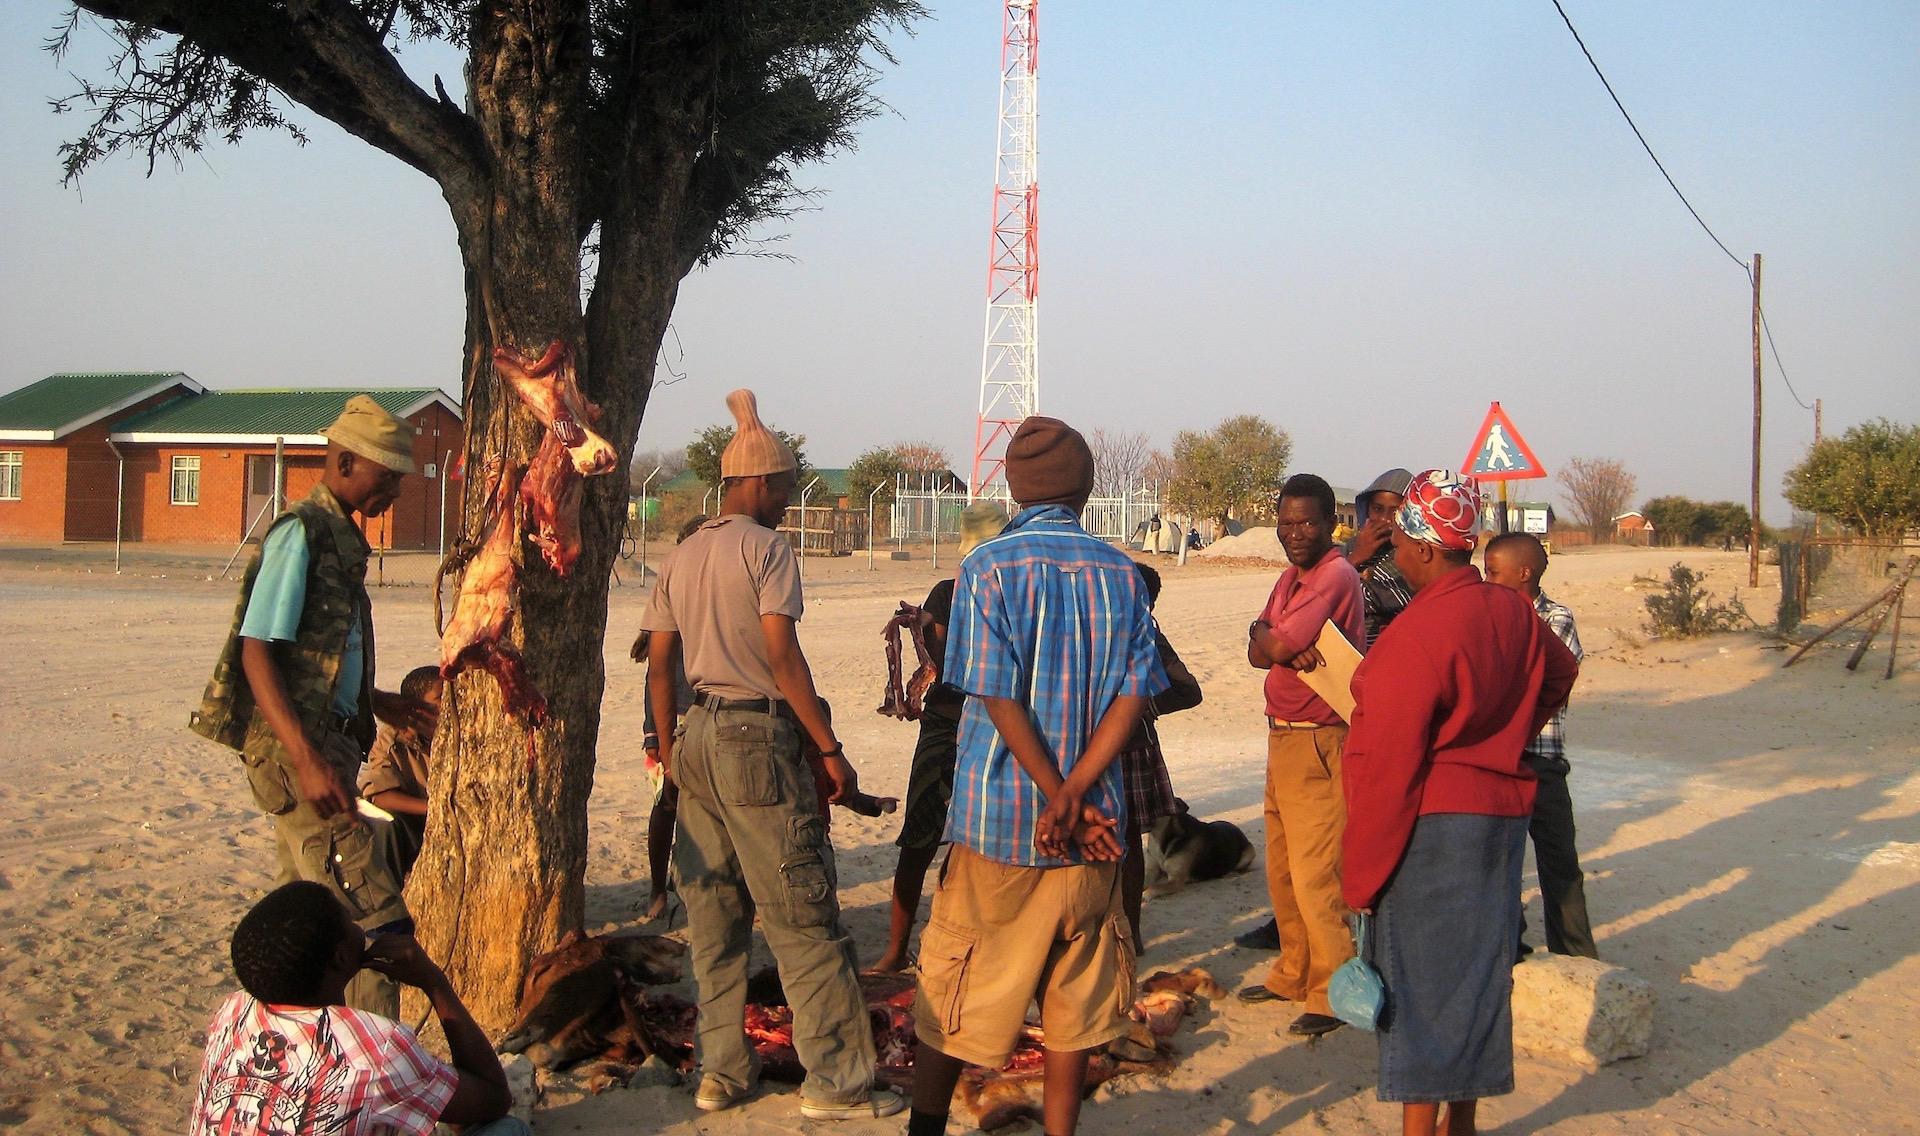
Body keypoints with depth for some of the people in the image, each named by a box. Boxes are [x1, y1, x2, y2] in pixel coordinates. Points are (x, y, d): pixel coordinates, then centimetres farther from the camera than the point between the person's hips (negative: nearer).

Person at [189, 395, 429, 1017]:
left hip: (327, 741, 10)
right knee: (375, 918, -13)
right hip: (295, 751, -10)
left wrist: (377, 702, 31)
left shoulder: (339, 536, 17)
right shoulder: (301, 533, -12)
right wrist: (308, 761, -26)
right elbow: (256, 652, -19)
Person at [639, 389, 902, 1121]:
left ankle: (721, 1072, 17)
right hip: (757, 736, -8)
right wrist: (830, 749, -13)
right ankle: (835, 1080, -1)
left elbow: (659, 662, 13)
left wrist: (668, 745, 22)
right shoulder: (765, 548, -9)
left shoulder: (680, 559, 13)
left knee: (713, 915, 12)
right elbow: (782, 657, -15)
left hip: (697, 736, 8)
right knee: (803, 918, -4)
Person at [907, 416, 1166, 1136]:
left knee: (953, 989, 10)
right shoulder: (1121, 573, 2)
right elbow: (1133, 694, -6)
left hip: (999, 818, -3)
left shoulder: (989, 567, -8)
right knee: (1077, 991, 11)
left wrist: (1061, 800, -9)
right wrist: (1073, 798, -12)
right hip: (1093, 826, 3)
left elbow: (1000, 698, -14)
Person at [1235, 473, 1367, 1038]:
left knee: (1315, 875, -7)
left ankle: (1331, 994, 1)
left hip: (1319, 742, -10)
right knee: (1281, 870, 16)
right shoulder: (1290, 578, 15)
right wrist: (1288, 649, -15)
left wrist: (1268, 639, -2)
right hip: (1283, 737, 10)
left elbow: (1274, 645, -22)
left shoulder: (1336, 576, -15)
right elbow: (1258, 651, 4)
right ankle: (1293, 974, 28)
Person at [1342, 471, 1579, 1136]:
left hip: (1434, 825, -8)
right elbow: (1560, 672, 27)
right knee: (1476, 973, 16)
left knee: (1419, 982, -1)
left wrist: (1361, 878, -15)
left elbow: (1389, 768, -20)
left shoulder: (1416, 633, -21)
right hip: (1502, 811, 8)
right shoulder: (1513, 613, 4)